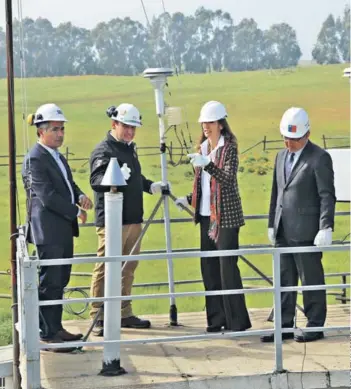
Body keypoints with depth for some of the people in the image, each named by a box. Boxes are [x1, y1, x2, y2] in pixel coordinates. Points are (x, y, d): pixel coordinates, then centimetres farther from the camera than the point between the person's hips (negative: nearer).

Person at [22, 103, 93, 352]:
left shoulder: (57, 156, 14)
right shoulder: (35, 159, -14)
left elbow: (68, 182, 21)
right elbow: (47, 196, -20)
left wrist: (80, 196, -1)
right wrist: (76, 211, -16)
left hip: (63, 229, 9)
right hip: (48, 231, -9)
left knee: (60, 281, 15)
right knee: (49, 282, -4)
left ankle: (56, 328, 24)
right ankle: (48, 334, 3)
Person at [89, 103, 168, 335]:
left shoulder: (130, 148, 18)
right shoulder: (103, 150, -10)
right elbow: (96, 181, -24)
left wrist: (151, 186, 11)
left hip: (133, 218, 9)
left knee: (128, 268, 13)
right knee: (106, 269, -7)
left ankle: (125, 313, 22)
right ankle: (99, 318, -4)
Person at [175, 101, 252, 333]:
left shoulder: (229, 148, -7)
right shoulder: (202, 148, 13)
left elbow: (228, 179, -21)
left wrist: (207, 164, -33)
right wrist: (189, 199, 11)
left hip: (226, 215, -7)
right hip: (206, 215, 7)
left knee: (227, 266, -8)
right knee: (209, 267, 7)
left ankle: (237, 321, -3)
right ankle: (216, 320, 13)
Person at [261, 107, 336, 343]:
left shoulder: (319, 158, -7)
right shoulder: (281, 157, 16)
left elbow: (327, 196, -11)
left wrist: (326, 228, -17)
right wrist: (272, 224, 18)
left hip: (306, 232, -7)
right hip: (283, 232, 7)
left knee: (311, 280, 0)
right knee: (284, 280, 10)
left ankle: (315, 326, 9)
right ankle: (285, 326, 16)